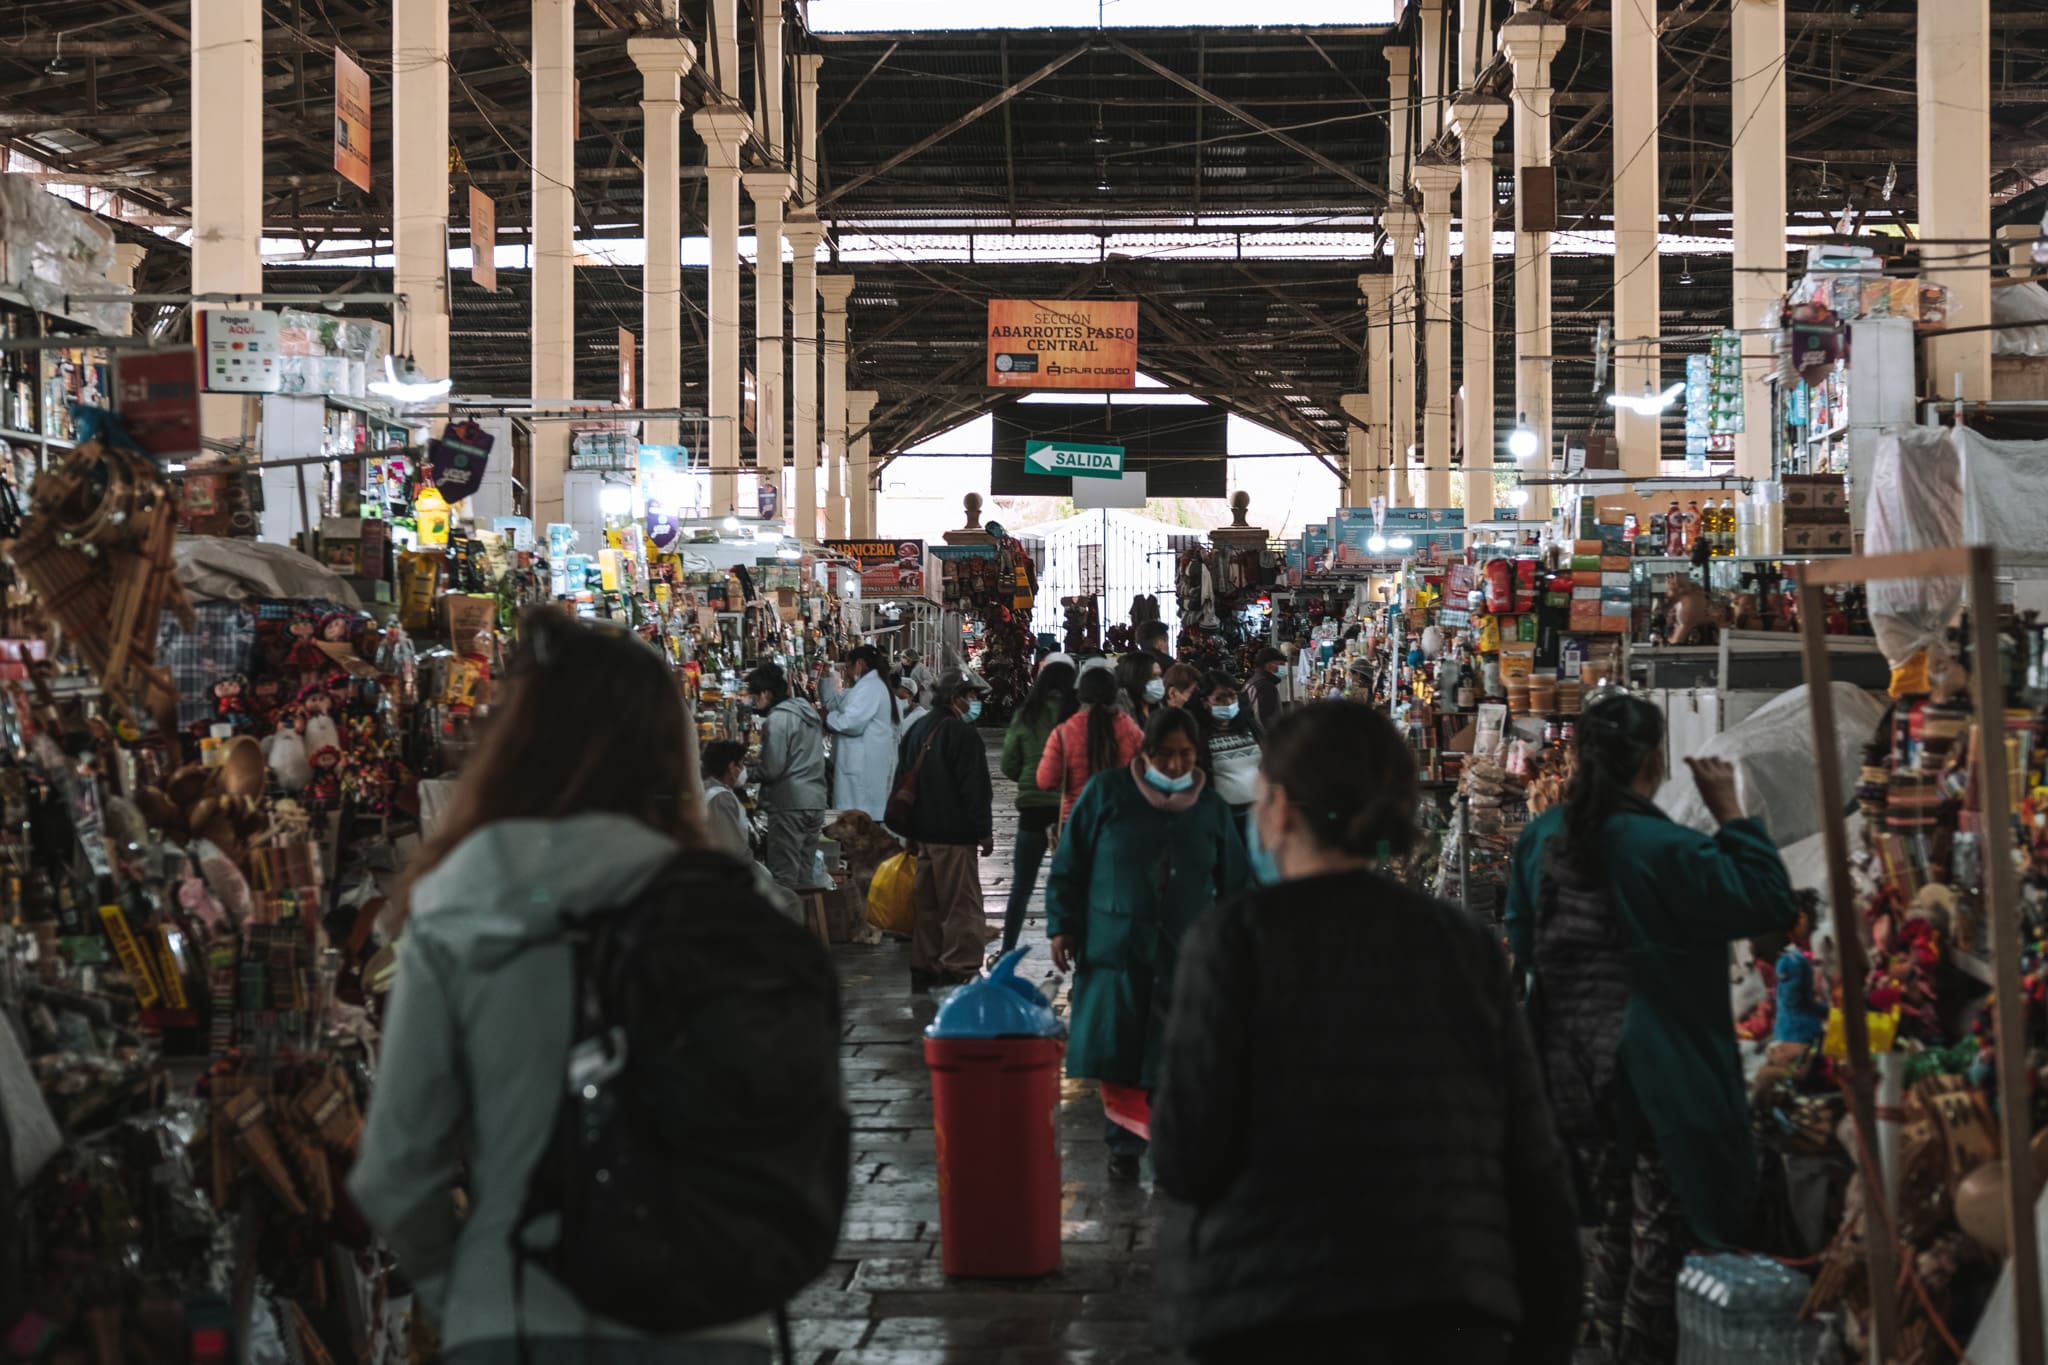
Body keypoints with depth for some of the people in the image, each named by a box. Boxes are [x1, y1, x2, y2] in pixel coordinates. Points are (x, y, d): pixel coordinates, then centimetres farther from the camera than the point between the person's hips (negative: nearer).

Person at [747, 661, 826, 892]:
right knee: (805, 875, 12)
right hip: (815, 801, 9)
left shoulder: (777, 719, -12)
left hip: (788, 804, -9)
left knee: (784, 875, -5)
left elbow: (772, 768, -16)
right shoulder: (809, 712, 15)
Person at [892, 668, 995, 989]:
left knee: (928, 905, 15)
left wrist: (909, 831, 24)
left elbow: (903, 782, 20)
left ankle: (924, 968, 20)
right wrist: (984, 831, -10)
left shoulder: (917, 731, 15)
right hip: (954, 834, -9)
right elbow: (976, 788, -16)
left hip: (922, 831, 9)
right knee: (962, 905, -6)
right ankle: (960, 970, -8)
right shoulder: (962, 734, -13)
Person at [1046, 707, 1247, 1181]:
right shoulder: (1107, 792, 0)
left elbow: (1232, 885, 15)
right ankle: (1123, 1146, 18)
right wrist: (1061, 926, -1)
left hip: (1186, 957, 1)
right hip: (1116, 947, -1)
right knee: (1118, 1057, 3)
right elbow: (1069, 863, 4)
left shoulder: (1212, 809, 8)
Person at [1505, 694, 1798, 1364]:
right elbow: (1771, 903, -16)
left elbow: (1522, 944, 11)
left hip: (1570, 1064, 6)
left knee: (1610, 1214, 20)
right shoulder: (1666, 849, -20)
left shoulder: (1542, 837, 0)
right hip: (1651, 1069, -6)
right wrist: (1731, 814, -12)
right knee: (1663, 1224, 7)